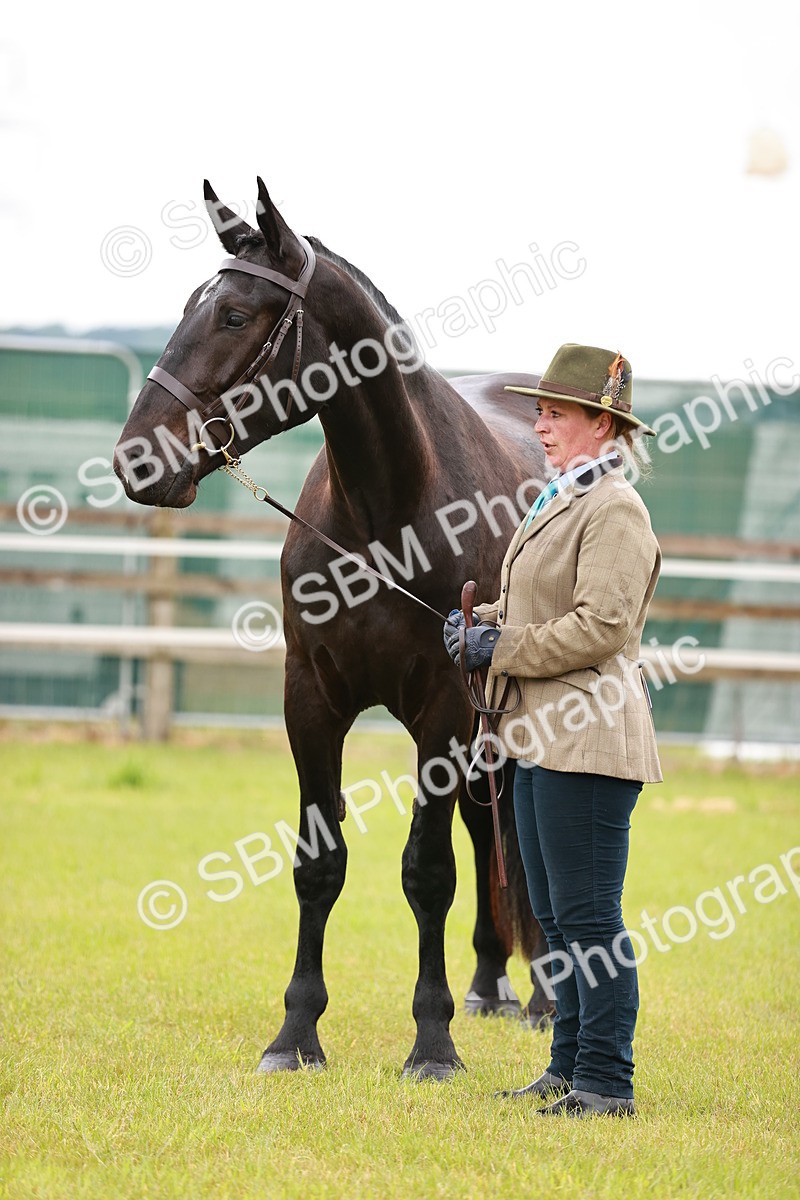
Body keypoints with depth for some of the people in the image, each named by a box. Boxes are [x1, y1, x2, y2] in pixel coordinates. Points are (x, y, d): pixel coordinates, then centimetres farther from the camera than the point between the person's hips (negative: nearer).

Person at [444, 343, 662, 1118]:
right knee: (555, 916, 14)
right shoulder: (561, 502, 18)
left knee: (588, 917, -7)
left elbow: (603, 625, -22)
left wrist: (504, 649, -16)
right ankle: (570, 1067, 21)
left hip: (587, 739, -10)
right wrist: (480, 623, 7)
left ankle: (607, 1082, -3)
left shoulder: (615, 511, -13)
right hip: (544, 735, 10)